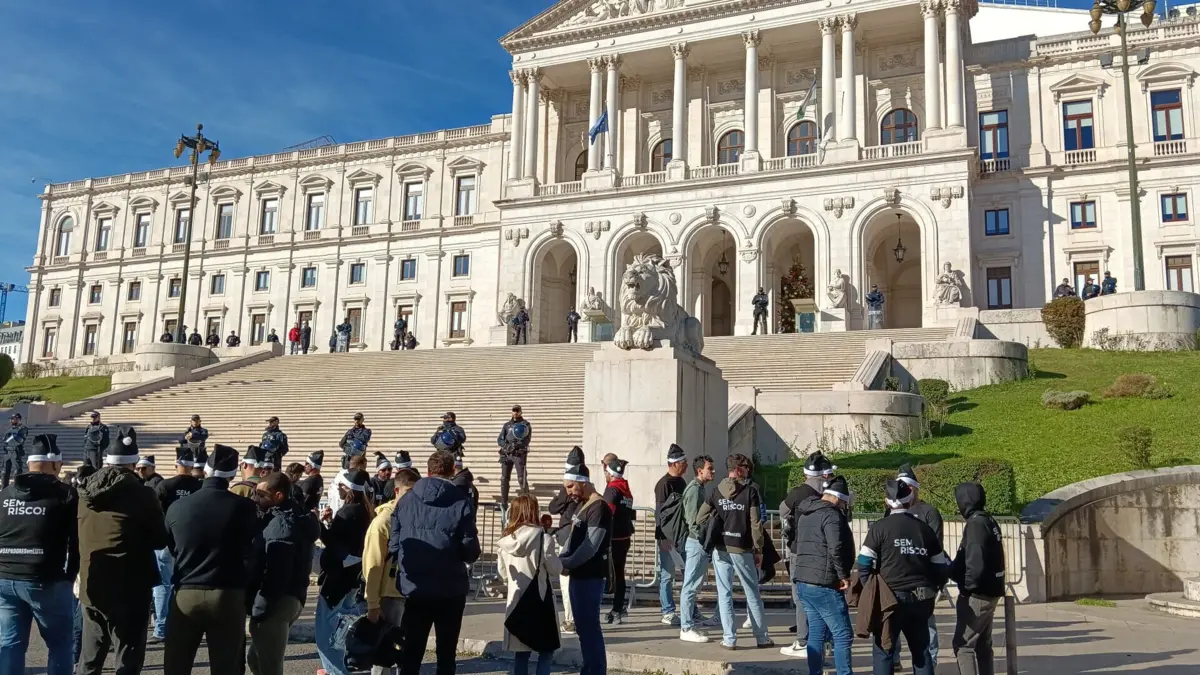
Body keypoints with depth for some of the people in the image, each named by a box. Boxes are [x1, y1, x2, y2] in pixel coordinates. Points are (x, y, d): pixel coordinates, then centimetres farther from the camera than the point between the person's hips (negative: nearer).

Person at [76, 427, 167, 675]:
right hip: (130, 589, -6)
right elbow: (161, 540, -5)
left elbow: (77, 536, 17)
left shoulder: (85, 492, 2)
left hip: (91, 586, 6)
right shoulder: (140, 494, -14)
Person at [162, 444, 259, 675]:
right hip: (228, 597, -2)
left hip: (185, 595, 2)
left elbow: (172, 549, 13)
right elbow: (251, 555, -2)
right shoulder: (243, 507, -8)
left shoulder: (177, 507, -1)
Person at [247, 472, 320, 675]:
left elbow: (275, 574, -24)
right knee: (255, 659, 23)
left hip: (276, 602, -10)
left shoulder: (281, 524, -17)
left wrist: (259, 610, -21)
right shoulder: (296, 517, 13)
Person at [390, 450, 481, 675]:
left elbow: (394, 546, -3)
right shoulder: (460, 503, -11)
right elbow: (470, 551, -11)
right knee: (446, 653, 10)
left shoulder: (406, 500, -2)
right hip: (450, 590, -2)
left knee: (411, 652, 13)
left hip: (414, 588, 2)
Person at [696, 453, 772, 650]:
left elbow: (700, 518, 1)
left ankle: (729, 639, 6)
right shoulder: (750, 491, -7)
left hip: (720, 549, 2)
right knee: (752, 594, 10)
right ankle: (761, 638, 17)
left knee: (724, 594, 7)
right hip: (742, 549, -2)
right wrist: (758, 549, -1)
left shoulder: (717, 491, 3)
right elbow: (756, 523, -9)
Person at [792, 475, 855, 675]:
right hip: (824, 585, -9)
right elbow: (836, 549, -22)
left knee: (816, 633, 13)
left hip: (803, 582, 9)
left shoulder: (805, 514, 16)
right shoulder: (832, 515, -12)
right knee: (843, 635, -3)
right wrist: (843, 575, -10)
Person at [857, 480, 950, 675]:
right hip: (921, 600, 4)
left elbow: (864, 564, -11)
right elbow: (940, 567, 11)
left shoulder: (880, 527, -6)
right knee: (921, 650, 16)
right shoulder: (924, 528, 7)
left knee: (883, 650, 4)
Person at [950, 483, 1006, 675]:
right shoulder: (990, 522, 10)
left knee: (963, 644, -3)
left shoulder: (975, 524, -17)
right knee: (982, 644, 17)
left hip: (977, 594, -9)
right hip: (990, 591, 9)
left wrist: (967, 586, -11)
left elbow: (975, 562, -25)